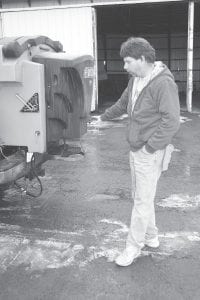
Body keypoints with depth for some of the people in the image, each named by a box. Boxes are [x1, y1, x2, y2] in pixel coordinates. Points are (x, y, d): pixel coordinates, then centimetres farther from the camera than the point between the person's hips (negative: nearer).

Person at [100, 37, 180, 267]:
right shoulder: (135, 80, 8)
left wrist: (149, 147, -21)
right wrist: (103, 118, 34)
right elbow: (122, 104, 25)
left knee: (143, 201, 2)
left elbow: (171, 122, -24)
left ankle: (133, 247, 16)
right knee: (140, 196, 19)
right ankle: (151, 237, 36)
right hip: (136, 150, 9)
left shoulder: (163, 83, -20)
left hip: (150, 153, -9)